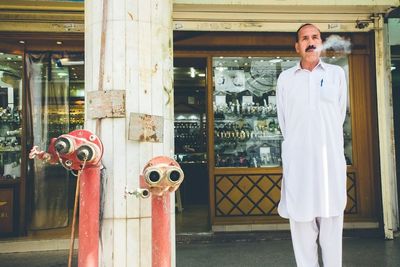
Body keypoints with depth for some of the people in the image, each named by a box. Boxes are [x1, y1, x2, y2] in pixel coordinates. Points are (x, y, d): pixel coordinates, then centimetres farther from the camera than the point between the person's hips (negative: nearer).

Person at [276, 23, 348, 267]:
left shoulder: (337, 73, 8)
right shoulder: (285, 78, 8)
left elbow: (341, 115, 12)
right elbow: (283, 121, 10)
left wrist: (327, 140, 13)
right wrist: (296, 144, 9)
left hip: (330, 157, 0)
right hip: (297, 158, 0)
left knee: (332, 220, 5)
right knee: (302, 222, 4)